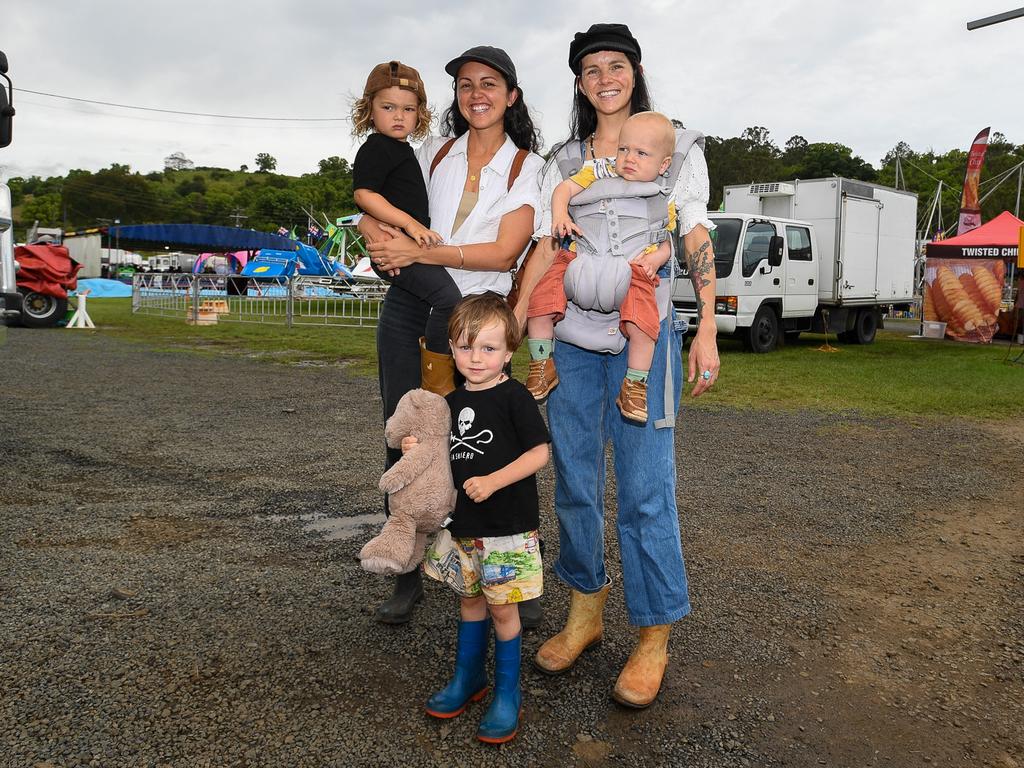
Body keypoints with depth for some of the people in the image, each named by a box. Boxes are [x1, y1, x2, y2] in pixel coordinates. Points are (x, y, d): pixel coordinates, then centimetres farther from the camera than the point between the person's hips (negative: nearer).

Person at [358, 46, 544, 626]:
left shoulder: (529, 168, 3)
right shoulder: (435, 152, 14)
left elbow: (503, 253, -9)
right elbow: (373, 207, 16)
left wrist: (418, 250, -15)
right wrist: (381, 238, -8)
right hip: (410, 310, 3)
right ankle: (409, 578, 16)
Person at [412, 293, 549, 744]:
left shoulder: (514, 398, -14)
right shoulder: (454, 402, 6)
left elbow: (539, 452, -15)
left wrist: (493, 481, -24)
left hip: (507, 528, -6)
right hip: (462, 524, 6)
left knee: (502, 607, 3)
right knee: (470, 600, 19)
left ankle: (507, 694, 19)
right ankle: (468, 678, 36)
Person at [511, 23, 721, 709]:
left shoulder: (675, 148, 8)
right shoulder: (565, 161, 15)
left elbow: (698, 240, 3)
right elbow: (547, 247, 9)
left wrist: (707, 329, -7)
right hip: (571, 337, 4)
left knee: (645, 491, -6)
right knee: (575, 483, 8)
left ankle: (654, 638, 8)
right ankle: (585, 612, 24)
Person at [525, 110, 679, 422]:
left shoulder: (663, 202, 14)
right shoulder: (598, 172, 12)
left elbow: (668, 241, 19)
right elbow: (564, 188, 5)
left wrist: (657, 257, -4)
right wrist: (559, 214, -15)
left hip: (632, 272, -1)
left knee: (642, 325, -26)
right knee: (539, 303, -17)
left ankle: (634, 385, -6)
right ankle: (542, 366, 2)